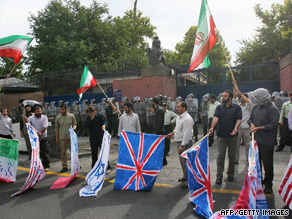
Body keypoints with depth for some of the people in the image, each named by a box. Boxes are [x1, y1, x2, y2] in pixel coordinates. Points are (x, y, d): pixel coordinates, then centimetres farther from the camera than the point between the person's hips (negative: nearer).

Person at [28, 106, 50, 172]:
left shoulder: (44, 117, 3)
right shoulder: (30, 118, 7)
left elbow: (45, 126, -10)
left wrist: (40, 132, -25)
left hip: (43, 138, -1)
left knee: (44, 152, 0)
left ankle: (46, 166, 9)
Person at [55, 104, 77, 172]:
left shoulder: (71, 116, 1)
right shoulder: (58, 117, 4)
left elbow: (75, 124, 8)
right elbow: (56, 128, 7)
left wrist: (74, 127, -17)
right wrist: (56, 138, 5)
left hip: (71, 136, -1)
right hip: (62, 137, 1)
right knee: (63, 152, 5)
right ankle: (64, 166, 15)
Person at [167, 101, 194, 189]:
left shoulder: (187, 119, -23)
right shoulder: (179, 116, 9)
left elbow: (187, 134, -25)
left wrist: (182, 145, -25)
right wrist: (172, 133, 21)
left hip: (185, 143, -10)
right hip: (179, 142, 10)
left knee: (186, 161, -4)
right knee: (182, 160, 20)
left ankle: (188, 180, 9)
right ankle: (185, 176, 37)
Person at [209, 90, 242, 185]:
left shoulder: (237, 108, 2)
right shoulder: (219, 107, 5)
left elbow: (239, 119, -7)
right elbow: (216, 117, -9)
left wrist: (235, 129, -24)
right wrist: (212, 127, -26)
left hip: (232, 136, 0)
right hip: (221, 136, 1)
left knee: (232, 156, 12)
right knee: (220, 156, 0)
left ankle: (230, 174, 29)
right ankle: (219, 176, 7)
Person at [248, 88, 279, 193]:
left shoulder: (272, 109, -12)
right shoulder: (255, 107, 9)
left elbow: (273, 125, -18)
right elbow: (250, 118, 17)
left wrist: (259, 128, -22)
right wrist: (252, 124, -4)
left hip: (267, 142, -6)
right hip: (256, 139, 7)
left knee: (267, 164, 5)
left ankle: (268, 184, 22)